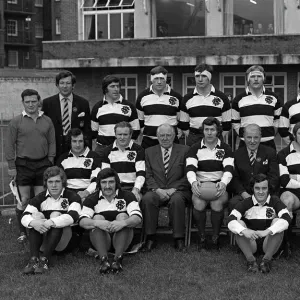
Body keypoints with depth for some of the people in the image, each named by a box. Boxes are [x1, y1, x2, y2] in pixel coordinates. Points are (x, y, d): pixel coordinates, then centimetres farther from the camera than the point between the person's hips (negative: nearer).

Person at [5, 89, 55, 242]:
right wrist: (11, 166, -4)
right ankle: (22, 232, 11)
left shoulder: (47, 121, 7)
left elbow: (52, 143, 9)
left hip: (42, 164, 2)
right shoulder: (16, 122, 0)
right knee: (24, 200, 1)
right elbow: (9, 145, -1)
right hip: (23, 165, -2)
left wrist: (50, 162, 1)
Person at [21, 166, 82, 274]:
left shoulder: (72, 197, -3)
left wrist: (51, 222, -38)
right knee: (37, 215, -20)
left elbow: (73, 216, -23)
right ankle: (34, 259, -34)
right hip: (43, 241, 3)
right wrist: (33, 222, -35)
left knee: (56, 215, -26)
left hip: (64, 242, -3)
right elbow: (24, 217, -10)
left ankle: (44, 259, -38)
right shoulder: (40, 198, 5)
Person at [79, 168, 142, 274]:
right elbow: (82, 221, -11)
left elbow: (137, 218, -14)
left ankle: (118, 258, -38)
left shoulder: (127, 196, 2)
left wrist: (123, 223, -36)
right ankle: (103, 259, -39)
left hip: (122, 238, -1)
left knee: (123, 216, -23)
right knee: (97, 217, -22)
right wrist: (97, 223, -33)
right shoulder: (92, 199, 4)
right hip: (101, 240, 1)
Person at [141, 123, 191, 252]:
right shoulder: (149, 152, 15)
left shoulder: (184, 150, 9)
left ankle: (179, 239, -24)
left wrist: (173, 189, -12)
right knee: (147, 199, -31)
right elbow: (148, 176, 6)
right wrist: (157, 189, -12)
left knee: (177, 200, -35)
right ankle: (151, 238, -21)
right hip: (157, 191, 2)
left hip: (178, 191, -2)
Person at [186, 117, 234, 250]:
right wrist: (193, 181, -30)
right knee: (199, 204, -34)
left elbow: (229, 169, -7)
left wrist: (223, 183, -29)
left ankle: (215, 237, -13)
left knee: (217, 204, -34)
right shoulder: (195, 148, 9)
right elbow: (190, 168, -6)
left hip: (219, 186, 0)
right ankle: (201, 237, -13)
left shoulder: (225, 148, 8)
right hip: (200, 186, 0)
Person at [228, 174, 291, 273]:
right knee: (238, 223, -21)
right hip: (250, 244, 1)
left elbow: (287, 218, -22)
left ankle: (267, 259, -30)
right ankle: (250, 259, -32)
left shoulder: (275, 201, -4)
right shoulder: (246, 203, -2)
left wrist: (267, 231, -38)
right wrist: (244, 231, -39)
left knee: (277, 221, -22)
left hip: (269, 244, -1)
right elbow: (231, 220, -17)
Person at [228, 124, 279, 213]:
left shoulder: (270, 152, 10)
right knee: (233, 203, -31)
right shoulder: (237, 154, 12)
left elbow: (274, 177, 3)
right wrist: (244, 194, -11)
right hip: (243, 194, 1)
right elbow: (234, 178, 7)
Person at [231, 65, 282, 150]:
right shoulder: (239, 99, 3)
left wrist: (271, 134, 8)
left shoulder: (273, 97, 6)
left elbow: (277, 120, 15)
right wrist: (243, 135, 3)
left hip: (268, 143, 1)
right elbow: (235, 122, 10)